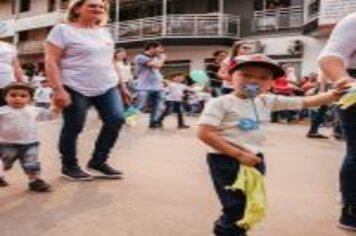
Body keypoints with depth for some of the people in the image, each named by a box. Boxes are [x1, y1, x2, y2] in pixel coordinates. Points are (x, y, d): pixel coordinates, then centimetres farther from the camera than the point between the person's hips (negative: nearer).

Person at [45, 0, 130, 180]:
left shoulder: (104, 32, 15)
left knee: (116, 120, -4)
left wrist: (122, 85, 18)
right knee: (73, 127, 2)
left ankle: (98, 162, 11)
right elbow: (51, 62, -11)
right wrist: (58, 89, -21)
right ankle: (69, 166, 22)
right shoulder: (63, 30, -4)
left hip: (107, 87, 6)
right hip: (76, 88, -6)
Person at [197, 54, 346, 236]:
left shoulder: (267, 101, 4)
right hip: (226, 161, -7)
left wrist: (333, 95, -11)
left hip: (255, 159, 7)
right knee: (236, 206, -7)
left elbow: (305, 102, 5)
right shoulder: (220, 103, -14)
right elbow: (204, 134, -20)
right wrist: (239, 154, -22)